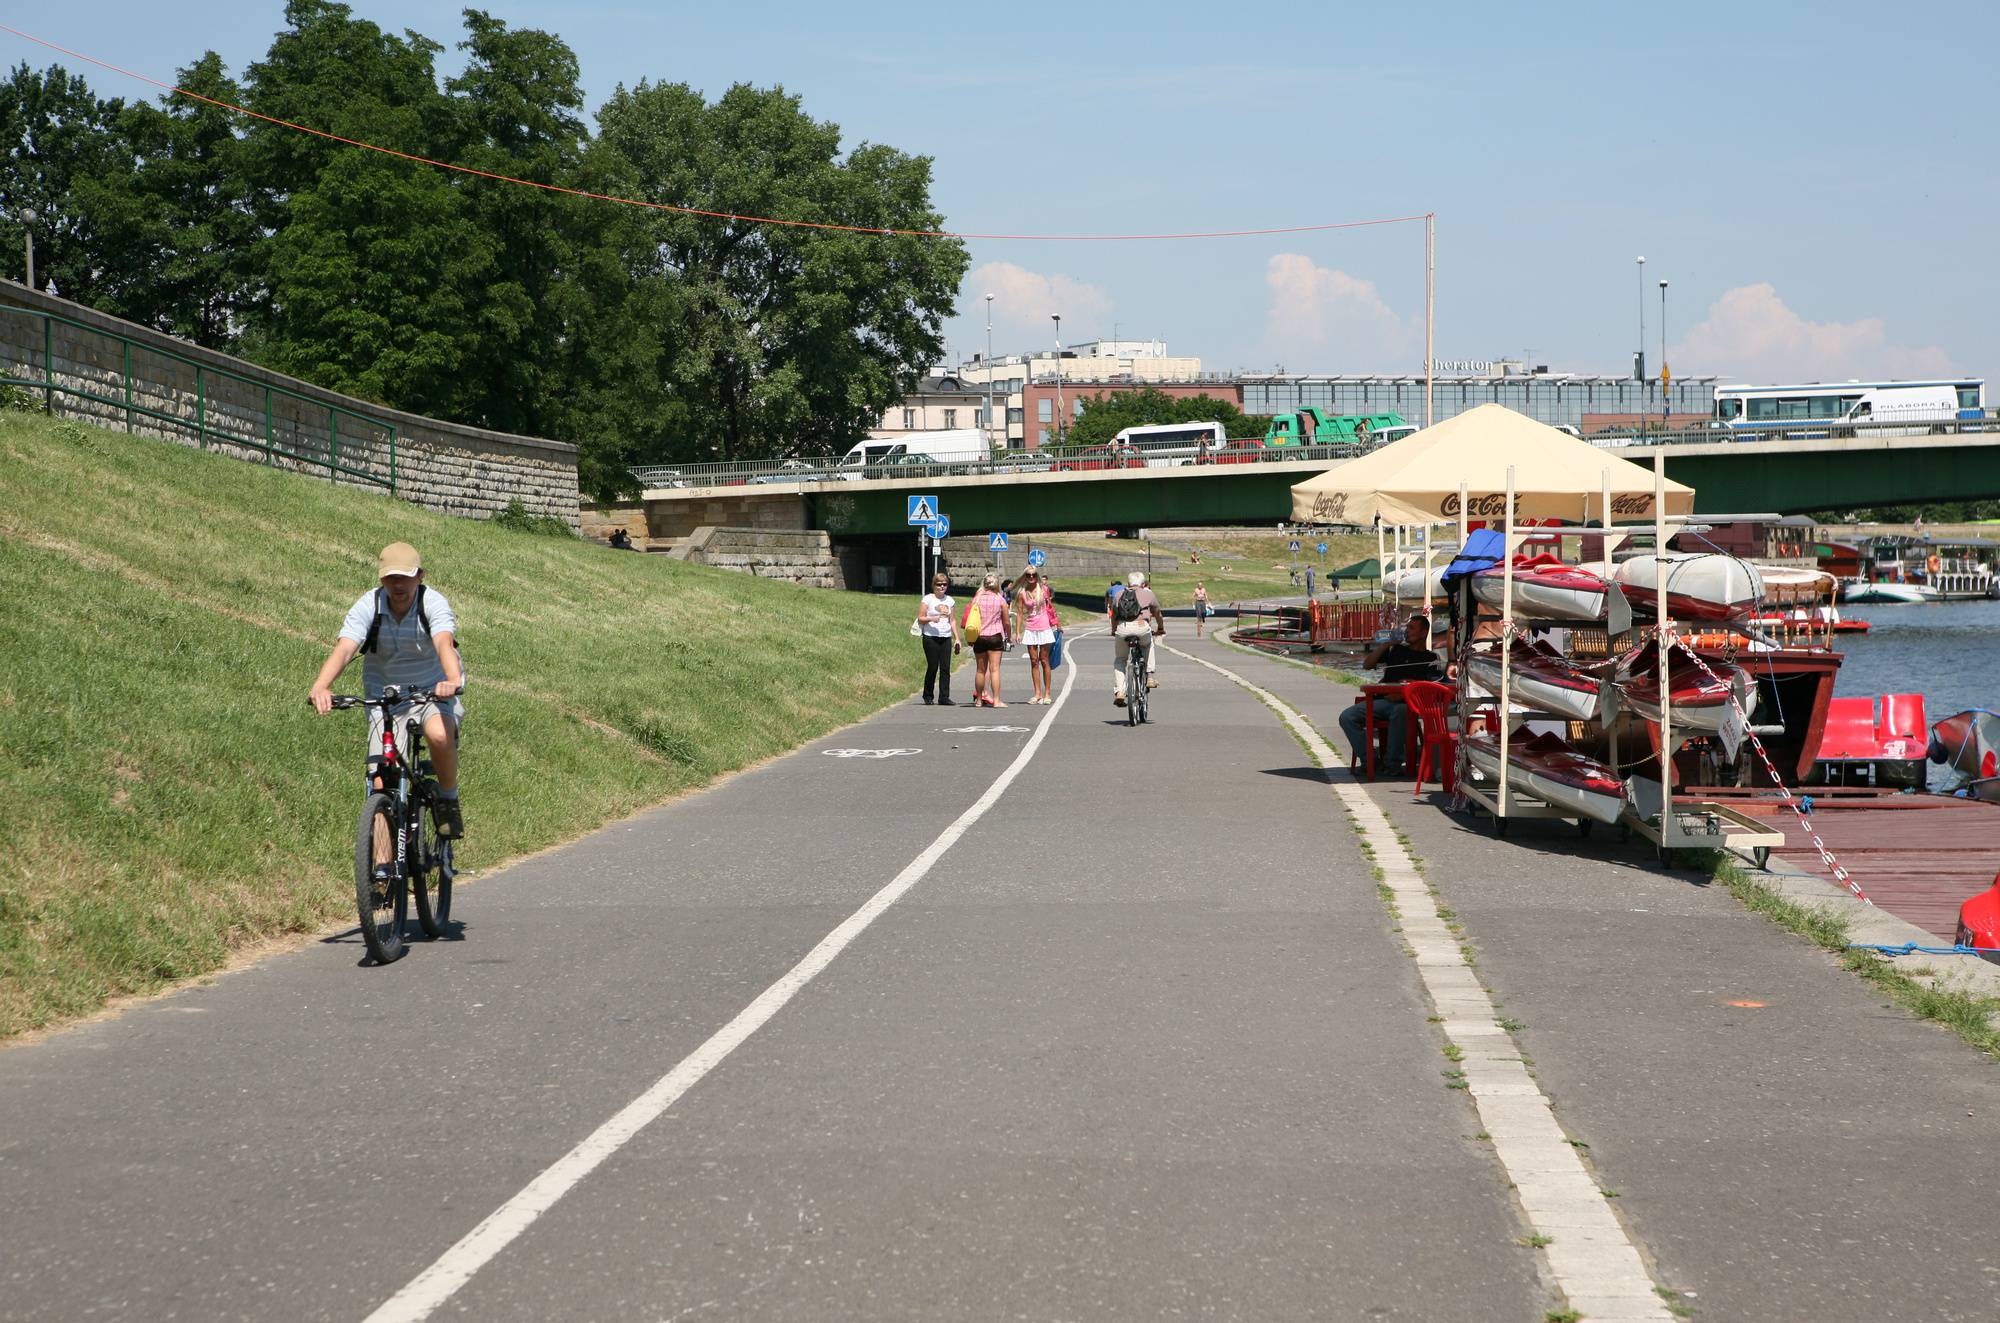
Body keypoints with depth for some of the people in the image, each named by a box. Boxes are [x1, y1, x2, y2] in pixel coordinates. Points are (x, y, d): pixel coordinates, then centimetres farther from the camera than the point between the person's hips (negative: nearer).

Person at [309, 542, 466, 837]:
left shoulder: (433, 603, -18)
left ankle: (448, 799, -5)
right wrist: (321, 686, -48)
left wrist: (453, 680, -58)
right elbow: (344, 648, -29)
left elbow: (444, 643, -37)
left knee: (440, 735, -34)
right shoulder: (367, 606, -15)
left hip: (434, 689, -2)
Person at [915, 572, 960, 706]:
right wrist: (931, 619, -22)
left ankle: (944, 697, -2)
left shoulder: (949, 600, 14)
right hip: (931, 637, -4)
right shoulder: (927, 599, -1)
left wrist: (956, 638, 14)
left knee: (945, 668, -3)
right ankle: (927, 696, 10)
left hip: (946, 638, 4)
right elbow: (920, 618, -4)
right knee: (933, 667, -5)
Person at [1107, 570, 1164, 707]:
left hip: (1122, 629, 1)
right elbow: (1158, 614, 32)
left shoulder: (1119, 594, 25)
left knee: (1119, 660, 19)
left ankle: (1119, 691, 3)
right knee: (1148, 645, 34)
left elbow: (1113, 616, 34)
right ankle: (1149, 676, 24)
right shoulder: (1147, 594, 20)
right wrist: (1161, 629, 49)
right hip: (1141, 627, -1)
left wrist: (1113, 631, 51)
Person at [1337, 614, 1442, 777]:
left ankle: (1392, 764, -35)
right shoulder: (1396, 650, 23)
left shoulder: (1431, 658, 11)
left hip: (1406, 704, -5)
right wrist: (1385, 645, 7)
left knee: (1400, 712, -43)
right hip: (1381, 700, 5)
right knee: (1347, 717, -17)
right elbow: (1367, 664, 18)